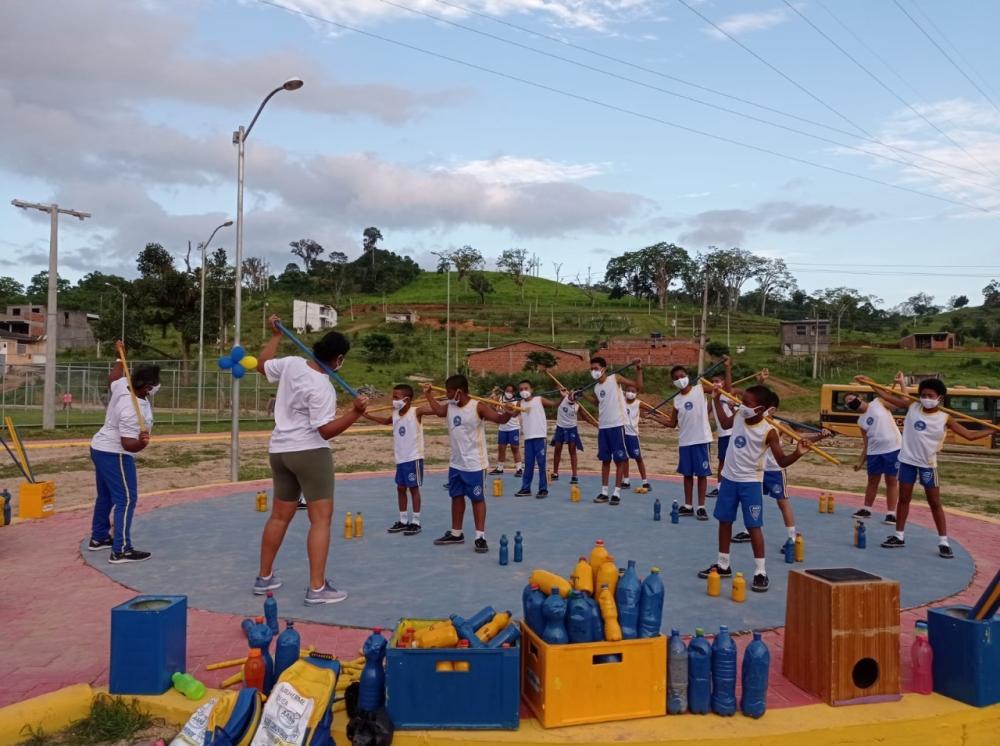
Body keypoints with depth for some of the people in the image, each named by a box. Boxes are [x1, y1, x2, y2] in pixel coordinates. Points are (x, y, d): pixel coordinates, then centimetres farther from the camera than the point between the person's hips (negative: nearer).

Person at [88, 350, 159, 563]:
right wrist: (141, 442, -49)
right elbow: (128, 444, -30)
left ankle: (98, 538, 38)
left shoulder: (122, 386, -6)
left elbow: (113, 376, 19)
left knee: (106, 496, 23)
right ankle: (121, 551, -11)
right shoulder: (133, 410, -30)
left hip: (100, 448, 11)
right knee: (126, 499, -10)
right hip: (115, 454, -11)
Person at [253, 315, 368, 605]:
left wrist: (275, 336, 29)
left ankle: (264, 578, 31)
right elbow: (327, 430, -23)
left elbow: (262, 365, 20)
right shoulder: (322, 388, -21)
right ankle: (317, 588, -7)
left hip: (279, 450, 9)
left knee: (280, 515, 19)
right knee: (321, 518, -5)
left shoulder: (292, 363, 0)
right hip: (309, 452, -8)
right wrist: (356, 412, -31)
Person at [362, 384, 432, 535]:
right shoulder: (395, 414, 6)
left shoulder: (416, 412, -14)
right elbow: (385, 421, 28)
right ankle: (403, 521, 23)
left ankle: (416, 522, 9)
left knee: (414, 488, 0)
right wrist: (367, 416, 27)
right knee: (400, 488, 12)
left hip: (414, 458, -7)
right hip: (400, 459, 7)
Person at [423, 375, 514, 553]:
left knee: (477, 499, 1)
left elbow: (499, 419, -27)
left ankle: (480, 537, 8)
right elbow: (438, 410, 24)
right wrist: (428, 394, 28)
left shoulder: (478, 407, -18)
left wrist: (507, 414, -49)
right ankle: (456, 533, 31)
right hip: (455, 463, 7)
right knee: (456, 497, 17)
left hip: (474, 464, -7)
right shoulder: (449, 406, 1)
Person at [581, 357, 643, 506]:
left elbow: (638, 386, -8)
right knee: (605, 460, 10)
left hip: (617, 425, -6)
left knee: (619, 460, 0)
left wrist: (638, 369, -18)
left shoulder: (615, 378, -5)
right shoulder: (596, 388, 11)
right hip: (603, 427, 6)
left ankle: (617, 493, 4)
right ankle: (604, 492, 16)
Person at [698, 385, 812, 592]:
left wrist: (797, 453, -35)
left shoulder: (768, 431, -19)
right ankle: (723, 565, 28)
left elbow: (782, 461, -16)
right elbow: (725, 423, 22)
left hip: (751, 482, -6)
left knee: (754, 526, -3)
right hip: (729, 478, 6)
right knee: (724, 521, 14)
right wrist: (717, 399, 19)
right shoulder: (738, 416, -3)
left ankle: (760, 572, 7)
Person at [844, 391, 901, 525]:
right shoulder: (861, 421, 10)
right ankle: (866, 510, 29)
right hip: (874, 452, 5)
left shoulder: (879, 402, -1)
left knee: (892, 481, 2)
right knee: (872, 481, 15)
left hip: (893, 448, -5)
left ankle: (891, 513, 9)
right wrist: (861, 461, 6)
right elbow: (866, 442, 11)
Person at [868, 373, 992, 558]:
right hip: (907, 461, 2)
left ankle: (943, 542, 12)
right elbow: (887, 396, 0)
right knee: (904, 499, 10)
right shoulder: (912, 407, -3)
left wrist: (992, 430, -11)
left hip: (928, 465, -1)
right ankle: (899, 536, 20)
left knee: (935, 503, 5)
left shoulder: (945, 418, -7)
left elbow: (969, 434, -3)